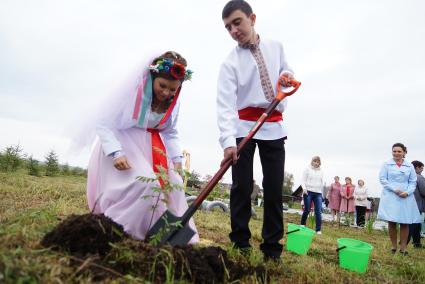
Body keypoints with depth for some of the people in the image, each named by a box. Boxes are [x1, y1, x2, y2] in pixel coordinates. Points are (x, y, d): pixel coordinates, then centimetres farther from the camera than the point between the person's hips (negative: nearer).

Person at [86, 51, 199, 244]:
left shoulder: (173, 103, -2)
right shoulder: (130, 94, -21)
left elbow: (170, 133, 10)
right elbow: (104, 126, -17)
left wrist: (176, 157, -4)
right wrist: (116, 154, -29)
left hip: (152, 147, 6)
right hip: (124, 145, -6)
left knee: (173, 183, -3)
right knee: (145, 184, -23)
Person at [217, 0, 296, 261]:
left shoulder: (276, 47, 6)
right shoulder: (230, 63, -8)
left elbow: (286, 71, 23)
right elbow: (225, 104, -21)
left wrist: (286, 76, -4)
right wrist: (228, 141, -37)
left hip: (274, 126, 3)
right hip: (244, 127, -3)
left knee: (274, 189, 1)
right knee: (242, 186, -6)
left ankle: (272, 248, 10)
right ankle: (240, 243, 8)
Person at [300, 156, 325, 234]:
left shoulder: (321, 171, 14)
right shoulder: (307, 169, 4)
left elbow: (322, 182, 19)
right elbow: (303, 180, -1)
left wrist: (321, 192, 15)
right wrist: (304, 188, -16)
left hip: (318, 193, 3)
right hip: (308, 192, -3)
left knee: (318, 212, -5)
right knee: (307, 210, 0)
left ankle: (318, 229, -2)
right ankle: (302, 225, 21)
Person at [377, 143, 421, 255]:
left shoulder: (410, 166, 10)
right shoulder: (386, 164, 5)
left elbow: (413, 182, 7)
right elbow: (382, 179, -2)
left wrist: (407, 192, -10)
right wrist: (395, 189, -13)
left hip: (406, 197, 2)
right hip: (391, 197, -2)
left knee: (405, 223, 1)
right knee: (392, 222, -1)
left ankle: (403, 248, 9)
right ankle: (393, 246, 10)